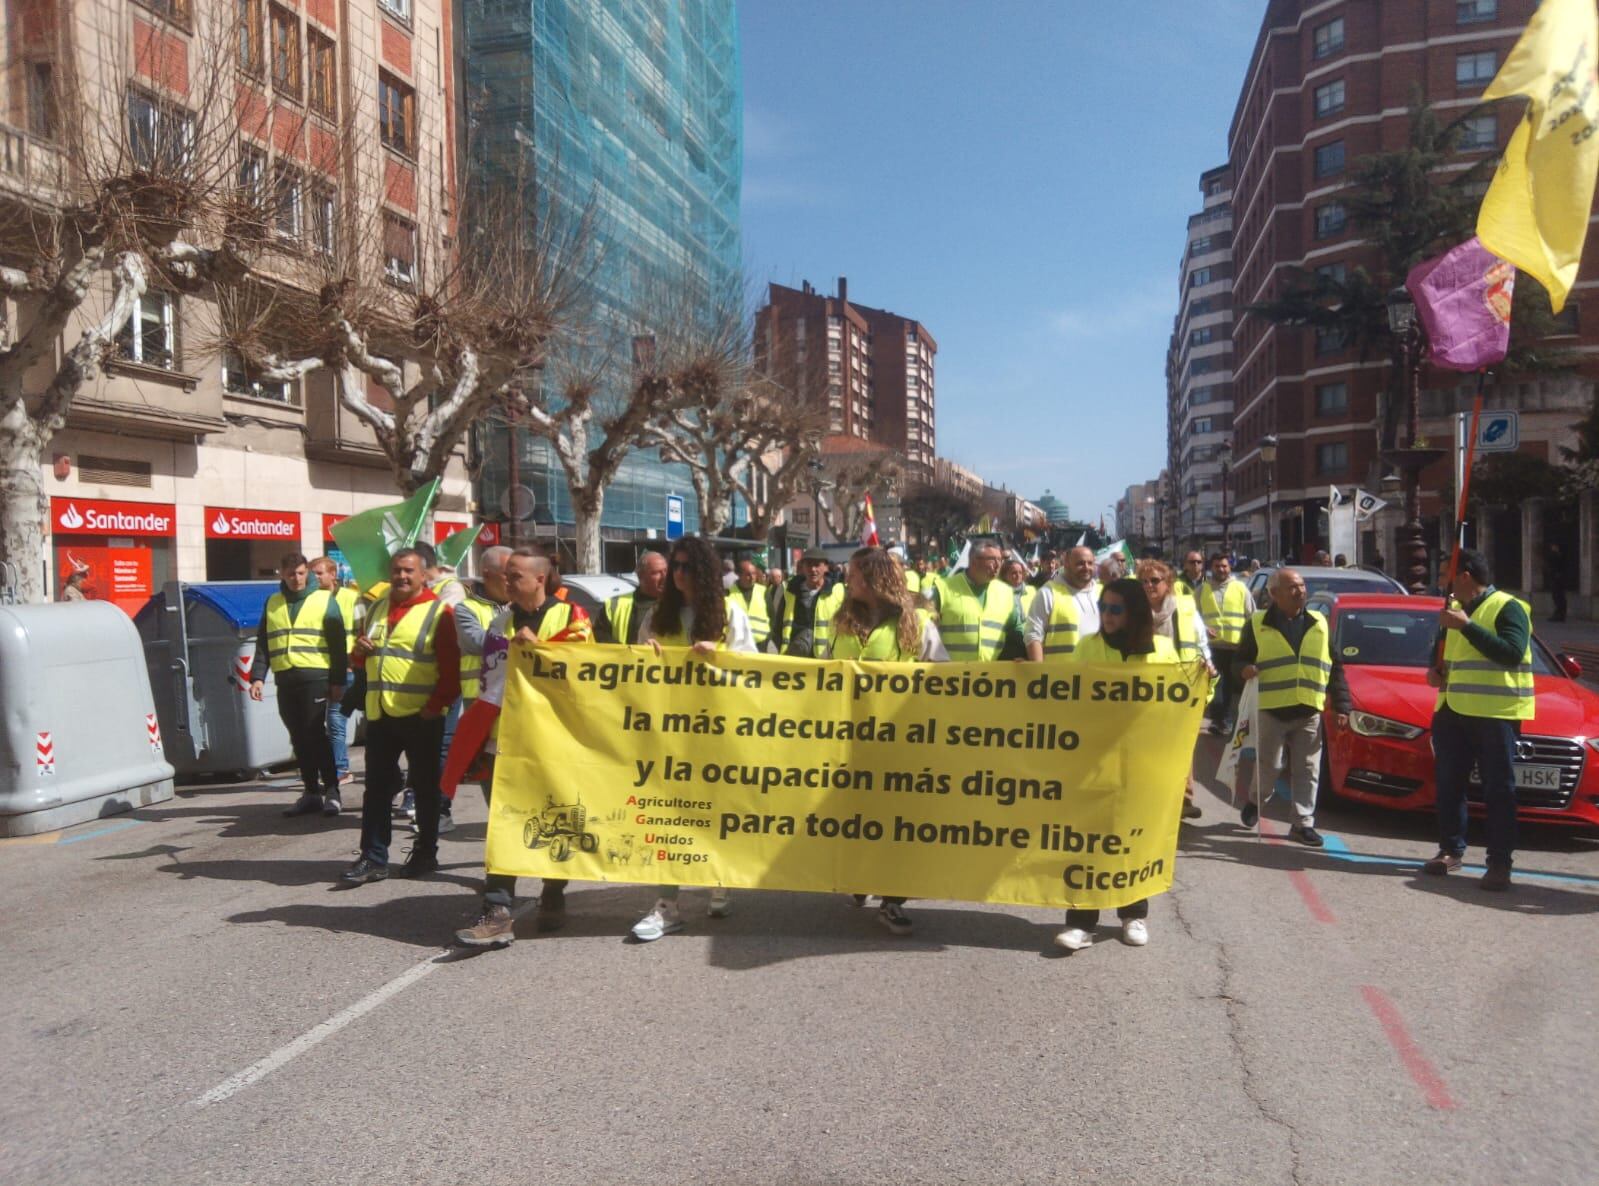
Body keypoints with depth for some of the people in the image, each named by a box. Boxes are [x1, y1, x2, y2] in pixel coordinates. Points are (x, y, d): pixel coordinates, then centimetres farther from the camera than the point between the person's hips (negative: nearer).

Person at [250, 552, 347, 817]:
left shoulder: (325, 601, 3)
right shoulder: (272, 603, 15)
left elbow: (337, 644, 1)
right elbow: (262, 644, 14)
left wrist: (337, 681, -4)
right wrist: (258, 676, 2)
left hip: (315, 678, -4)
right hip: (284, 680, 4)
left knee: (315, 734, -9)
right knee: (298, 739, 8)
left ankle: (331, 791, -2)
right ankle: (311, 792, 15)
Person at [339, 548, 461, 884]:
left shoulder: (438, 612, -6)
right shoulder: (377, 609, 15)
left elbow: (451, 667, -10)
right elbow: (363, 659, 26)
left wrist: (437, 704, -17)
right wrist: (360, 650, 3)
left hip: (420, 716, -6)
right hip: (379, 714, 6)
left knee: (424, 786, 7)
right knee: (377, 786, 7)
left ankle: (425, 853, 19)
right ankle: (373, 858, 13)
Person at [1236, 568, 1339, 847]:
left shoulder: (1319, 623, 10)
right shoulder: (1257, 624, 1)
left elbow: (1335, 668, 13)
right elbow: (1240, 661, 7)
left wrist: (1341, 705, 8)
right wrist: (1244, 670, -18)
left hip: (1309, 712, 3)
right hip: (1271, 709, -2)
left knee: (1307, 770, 4)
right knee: (1268, 766, 5)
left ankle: (1304, 823, 11)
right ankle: (1254, 801, 31)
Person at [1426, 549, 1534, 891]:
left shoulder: (1507, 608, -5)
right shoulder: (1455, 609, 19)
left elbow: (1512, 653, -20)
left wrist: (1466, 626, -21)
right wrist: (1436, 670, 10)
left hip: (1495, 713, -8)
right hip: (1452, 710, 8)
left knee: (1498, 789, -3)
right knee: (1449, 784, 10)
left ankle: (1500, 863, -1)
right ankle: (1450, 849, 19)